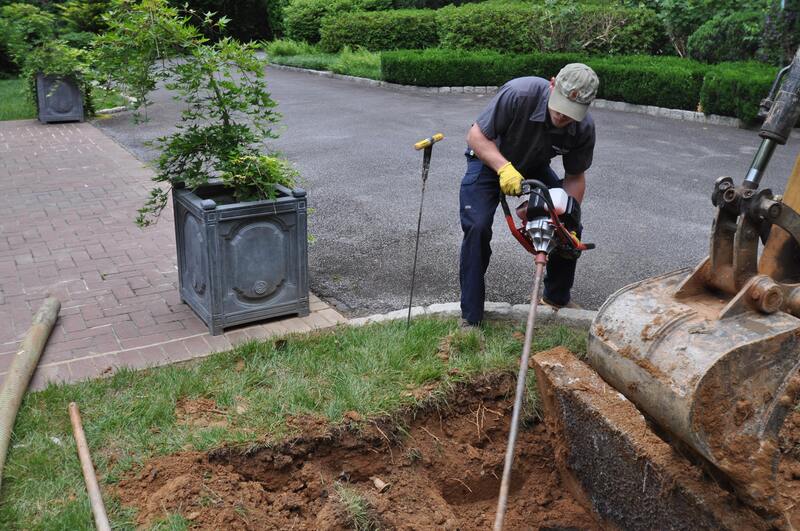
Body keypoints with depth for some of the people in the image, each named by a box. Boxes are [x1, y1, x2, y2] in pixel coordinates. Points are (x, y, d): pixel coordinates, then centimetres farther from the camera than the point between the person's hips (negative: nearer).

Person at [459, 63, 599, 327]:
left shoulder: (584, 128, -21)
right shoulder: (519, 94, -36)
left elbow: (575, 177, -6)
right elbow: (476, 135, -27)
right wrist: (504, 168, -42)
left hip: (535, 167, 4)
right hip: (490, 160, -4)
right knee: (477, 227, -23)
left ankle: (557, 299, 21)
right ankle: (470, 318, -14)